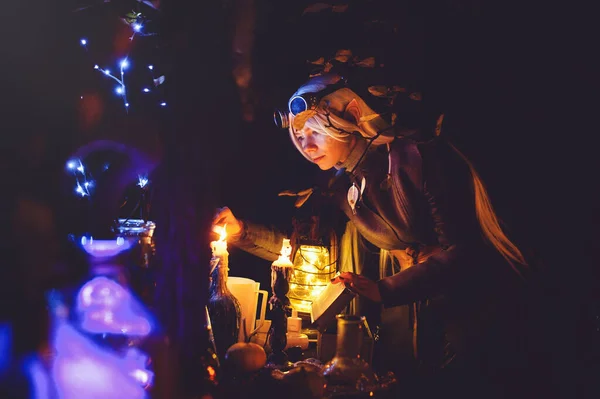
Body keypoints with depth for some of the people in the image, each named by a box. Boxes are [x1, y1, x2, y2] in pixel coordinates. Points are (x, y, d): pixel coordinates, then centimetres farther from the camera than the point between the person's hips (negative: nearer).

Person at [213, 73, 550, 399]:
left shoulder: (415, 155, -19)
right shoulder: (345, 187, 4)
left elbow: (461, 249, -23)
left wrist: (385, 289, -30)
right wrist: (242, 232, -3)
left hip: (480, 306, -6)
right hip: (418, 309, 6)